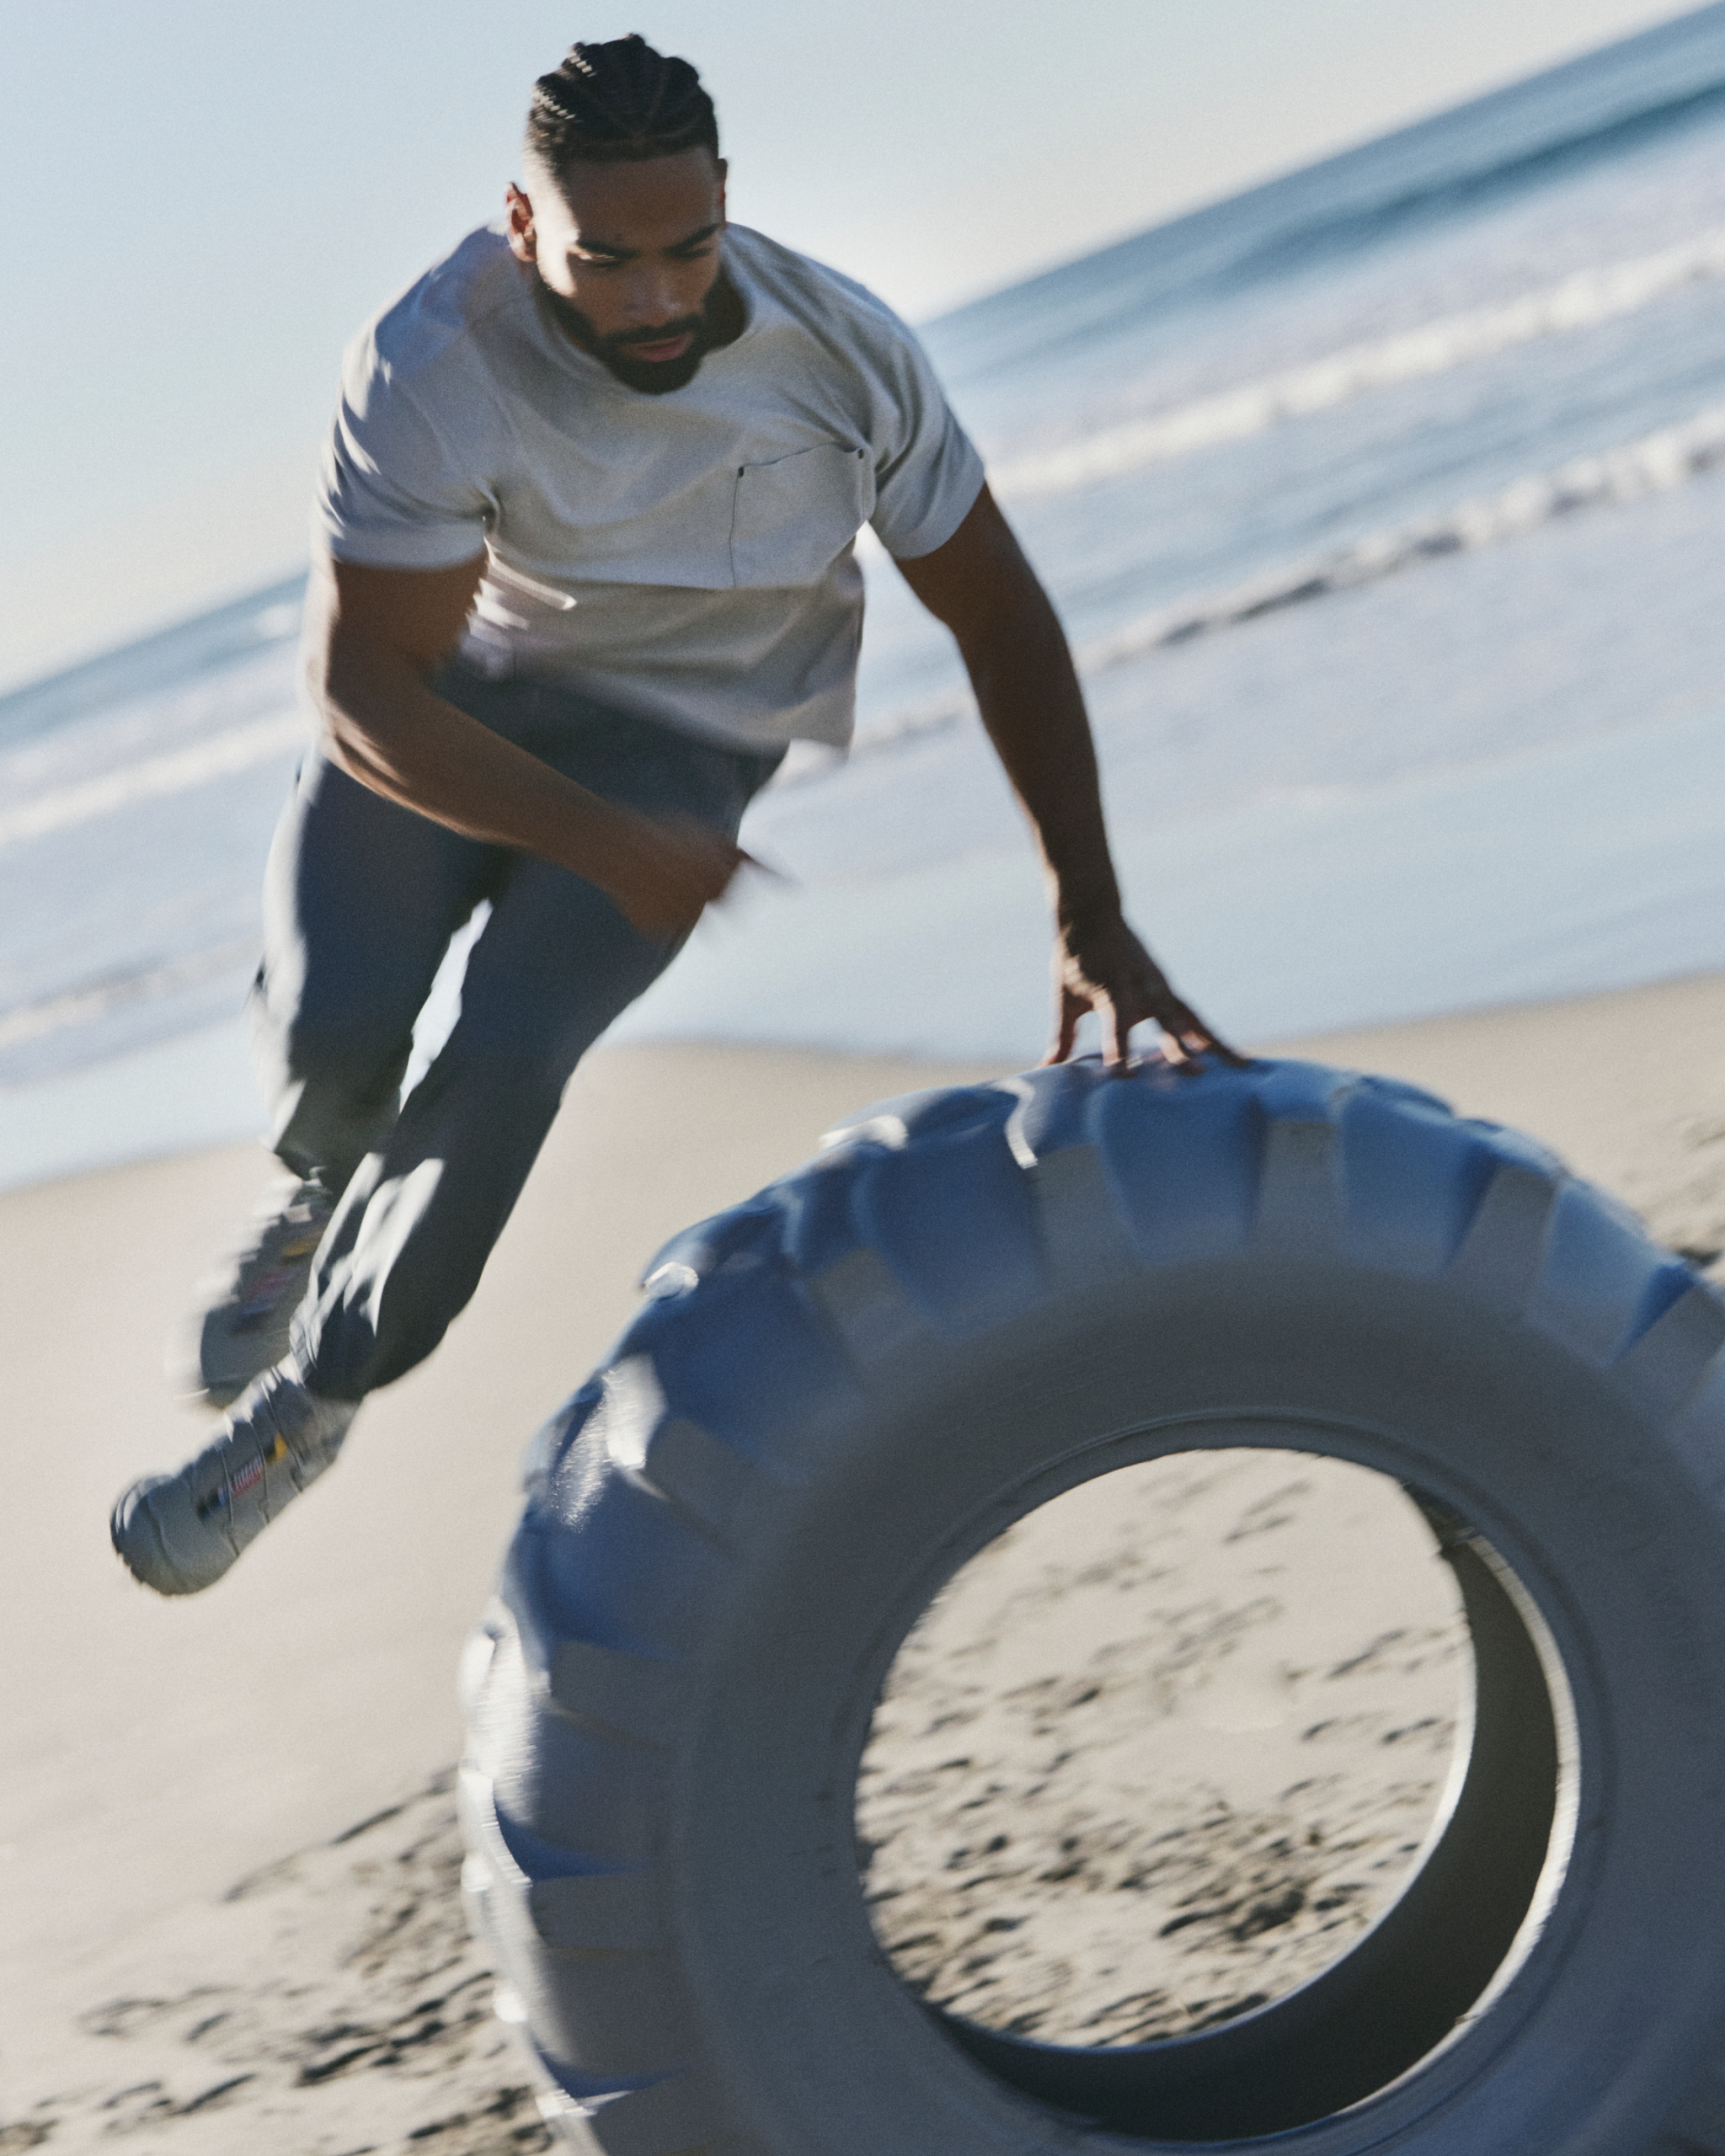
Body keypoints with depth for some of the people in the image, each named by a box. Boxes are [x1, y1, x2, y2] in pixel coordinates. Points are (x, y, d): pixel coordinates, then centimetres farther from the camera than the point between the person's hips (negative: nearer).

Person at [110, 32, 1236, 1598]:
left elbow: (999, 616, -11)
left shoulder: (844, 356, -23)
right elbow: (361, 689, -28)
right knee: (331, 1028, -22)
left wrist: (1092, 919, -16)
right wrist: (606, 850, -38)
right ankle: (325, 1183, 18)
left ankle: (314, 1395, 3)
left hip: (678, 733, 1)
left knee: (508, 1061, -22)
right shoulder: (433, 371, -31)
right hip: (443, 684, 0)